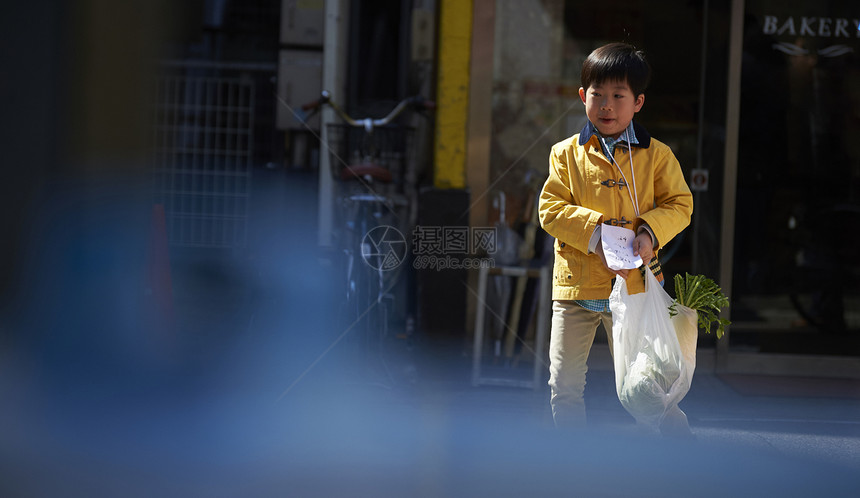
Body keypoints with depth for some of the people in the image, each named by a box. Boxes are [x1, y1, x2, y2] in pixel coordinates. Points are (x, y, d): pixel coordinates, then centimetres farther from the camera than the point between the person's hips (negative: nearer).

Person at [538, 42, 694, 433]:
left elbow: (679, 205, 3)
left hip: (630, 283, -2)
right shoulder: (566, 154, 2)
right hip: (574, 283, 2)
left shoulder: (656, 156, 1)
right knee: (563, 385, 7)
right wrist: (594, 232, -18)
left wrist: (650, 231, -16)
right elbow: (551, 209, -4)